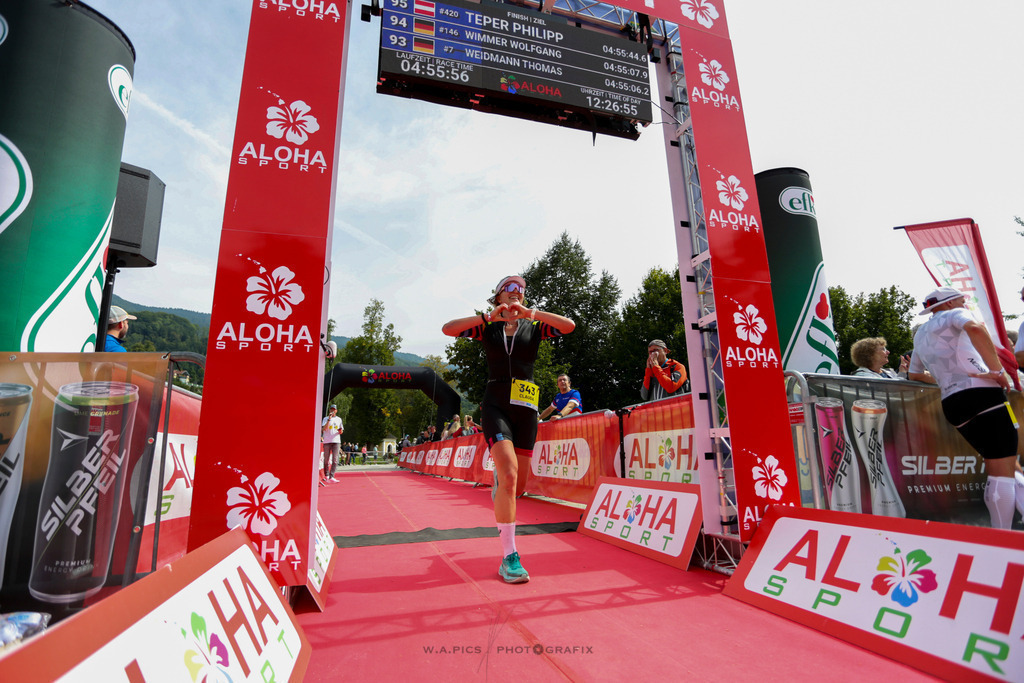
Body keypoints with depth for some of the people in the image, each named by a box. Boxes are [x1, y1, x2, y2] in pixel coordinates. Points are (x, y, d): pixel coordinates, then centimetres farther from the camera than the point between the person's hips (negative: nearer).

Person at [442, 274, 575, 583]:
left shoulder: (534, 327, 11)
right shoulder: (487, 327, 9)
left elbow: (569, 325, -4)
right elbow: (448, 328, -3)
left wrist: (531, 312, -11)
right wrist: (488, 316, -10)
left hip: (525, 407, 2)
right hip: (496, 405, -2)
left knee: (518, 484, 6)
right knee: (510, 475, -19)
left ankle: (498, 480, 43)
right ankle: (508, 557, -13)